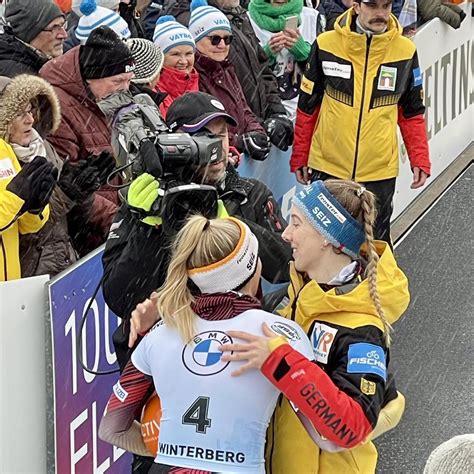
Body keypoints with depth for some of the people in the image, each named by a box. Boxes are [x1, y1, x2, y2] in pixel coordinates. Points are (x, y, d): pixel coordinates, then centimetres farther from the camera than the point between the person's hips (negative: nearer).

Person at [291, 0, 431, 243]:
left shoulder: (405, 50, -1)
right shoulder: (326, 45, -4)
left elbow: (412, 113, 9)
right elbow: (307, 106, 5)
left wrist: (420, 160, 1)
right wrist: (300, 158, 7)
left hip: (379, 170, 0)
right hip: (327, 167, 0)